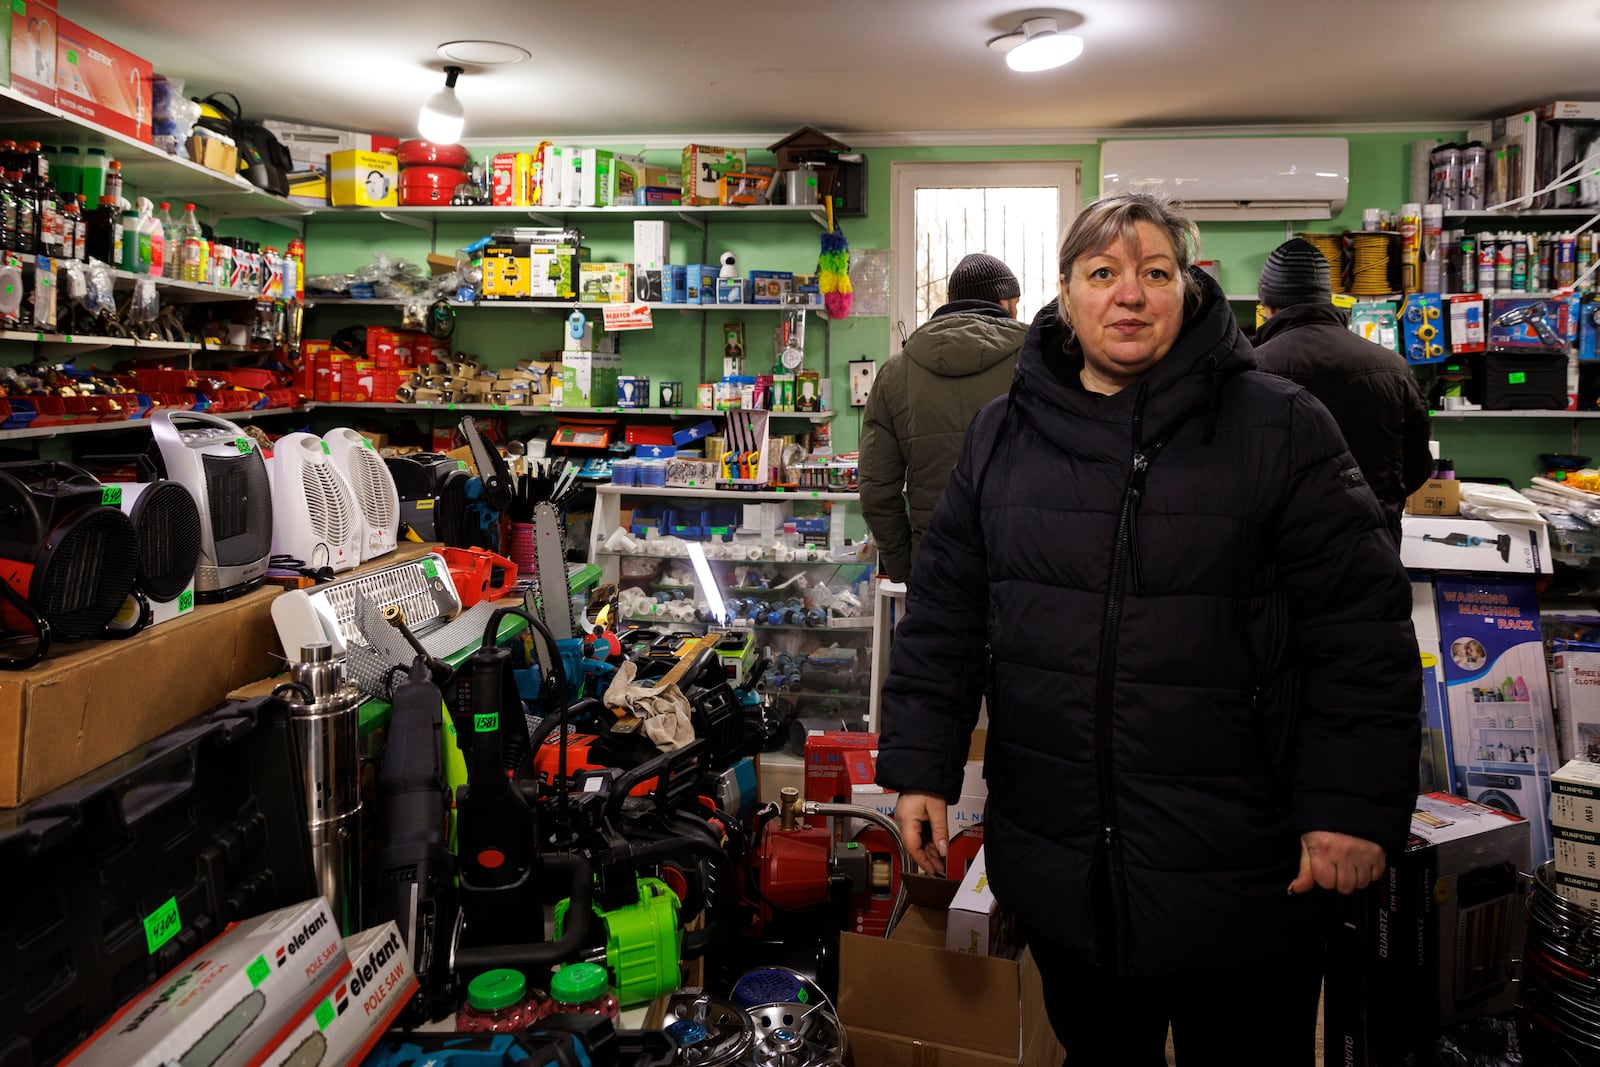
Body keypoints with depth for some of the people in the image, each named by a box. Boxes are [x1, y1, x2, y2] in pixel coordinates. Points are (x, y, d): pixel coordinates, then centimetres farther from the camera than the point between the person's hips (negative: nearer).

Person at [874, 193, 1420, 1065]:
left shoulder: (1281, 427, -5)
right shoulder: (1001, 435, 4)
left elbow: (1361, 632, -6)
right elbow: (944, 614, 5)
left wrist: (1355, 807, -11)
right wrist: (920, 769, 2)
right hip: (1054, 856, 3)